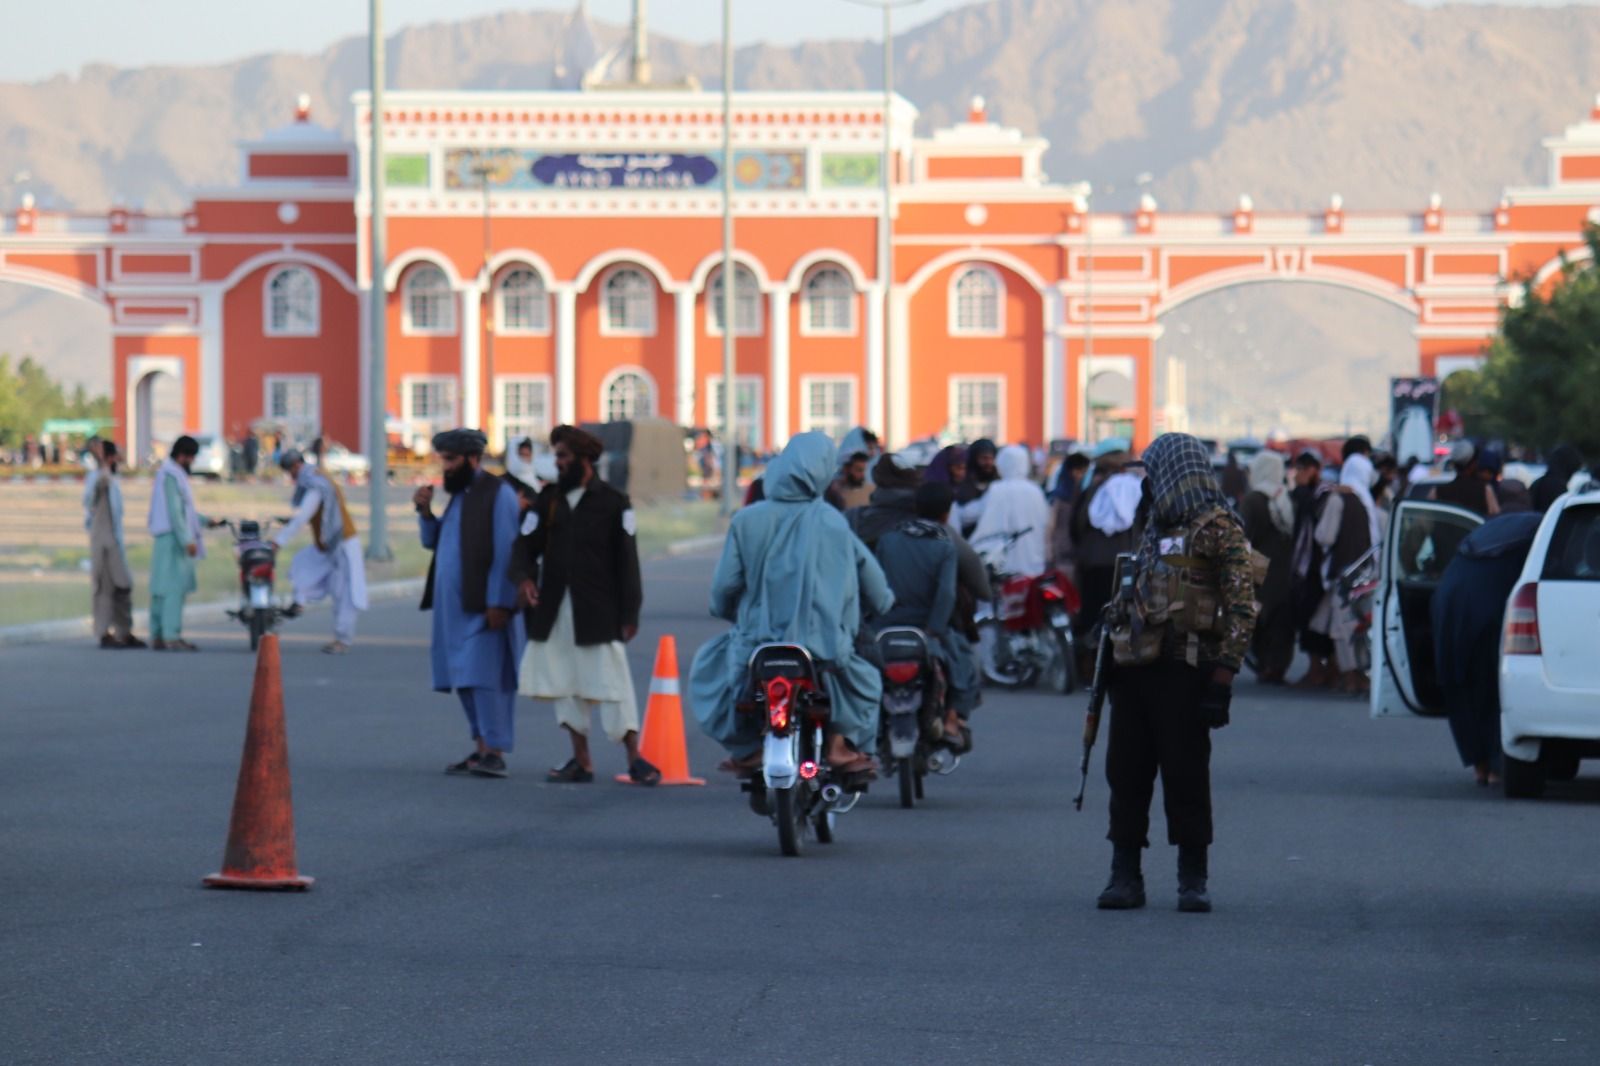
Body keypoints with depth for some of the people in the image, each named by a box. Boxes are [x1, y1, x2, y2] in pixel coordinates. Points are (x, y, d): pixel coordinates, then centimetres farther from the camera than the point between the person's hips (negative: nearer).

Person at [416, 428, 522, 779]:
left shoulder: (498, 494, -8)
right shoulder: (458, 494, 18)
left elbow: (506, 552, -14)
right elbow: (433, 541, 22)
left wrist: (499, 603, -19)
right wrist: (425, 512, 4)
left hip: (482, 606, -9)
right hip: (453, 605, 9)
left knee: (484, 677, -11)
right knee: (464, 680, 9)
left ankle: (495, 753, -11)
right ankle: (483, 747, 14)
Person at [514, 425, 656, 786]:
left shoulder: (613, 503, -2)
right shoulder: (548, 499, 11)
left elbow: (627, 560, -2)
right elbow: (527, 543, 9)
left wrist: (630, 612, -6)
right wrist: (525, 577, -12)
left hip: (598, 610, -5)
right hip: (556, 609, 5)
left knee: (611, 681, -8)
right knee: (566, 686, 7)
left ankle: (634, 758, -3)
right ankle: (581, 760, 14)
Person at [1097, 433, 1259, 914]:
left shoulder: (1218, 528, -5)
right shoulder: (1156, 527, 20)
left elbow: (1241, 608, -10)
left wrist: (1223, 673, -17)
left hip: (1184, 671, -8)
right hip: (1136, 669, 8)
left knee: (1185, 773, -3)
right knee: (1126, 771, 5)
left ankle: (1193, 880, 6)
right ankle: (1125, 875, 10)